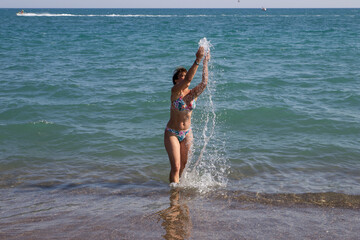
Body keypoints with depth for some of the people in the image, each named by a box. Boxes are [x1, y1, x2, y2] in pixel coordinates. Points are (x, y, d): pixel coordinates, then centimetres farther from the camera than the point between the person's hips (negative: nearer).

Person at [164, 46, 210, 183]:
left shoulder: (193, 93, -2)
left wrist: (205, 63, -22)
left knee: (183, 164, 16)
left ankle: (176, 182, 41)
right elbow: (188, 79, -31)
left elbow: (204, 83, -20)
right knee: (175, 166, -10)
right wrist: (197, 60, -37)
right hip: (172, 133, -5)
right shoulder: (175, 91, -14)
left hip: (187, 133, 5)